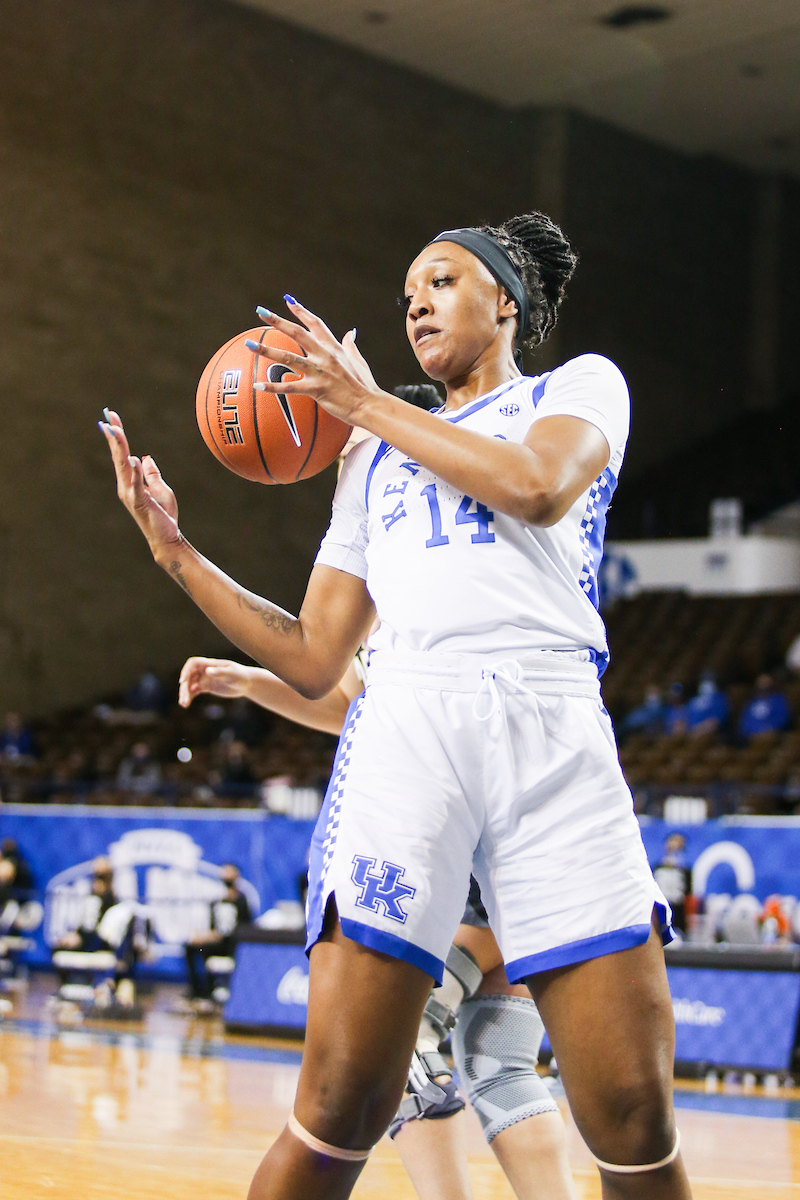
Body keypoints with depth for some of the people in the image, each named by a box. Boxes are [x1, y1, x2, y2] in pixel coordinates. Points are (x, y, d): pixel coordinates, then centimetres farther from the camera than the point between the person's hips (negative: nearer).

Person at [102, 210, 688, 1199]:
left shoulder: (580, 386, 17)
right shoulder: (375, 457, 28)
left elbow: (536, 488, -7)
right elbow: (314, 662, 24)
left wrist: (364, 402, 2)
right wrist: (176, 551, 17)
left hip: (554, 740, -2)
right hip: (406, 733, 3)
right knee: (341, 1107, -10)